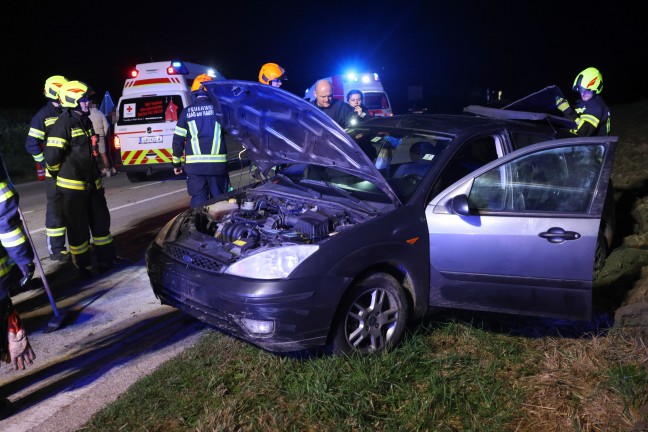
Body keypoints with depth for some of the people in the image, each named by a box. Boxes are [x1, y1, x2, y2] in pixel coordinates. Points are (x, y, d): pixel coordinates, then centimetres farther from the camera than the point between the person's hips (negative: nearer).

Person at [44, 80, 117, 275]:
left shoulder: (86, 121, 13)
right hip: (73, 185, -8)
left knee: (101, 221, 14)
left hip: (92, 182, 8)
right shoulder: (63, 124, -16)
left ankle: (106, 258, 26)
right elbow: (52, 156, -21)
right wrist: (58, 174, -4)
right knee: (78, 227, 2)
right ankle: (82, 264, 14)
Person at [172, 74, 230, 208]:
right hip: (217, 162, -1)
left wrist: (176, 162, 15)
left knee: (198, 200, 6)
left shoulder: (187, 112, 6)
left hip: (194, 164, 1)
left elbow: (178, 140, 7)